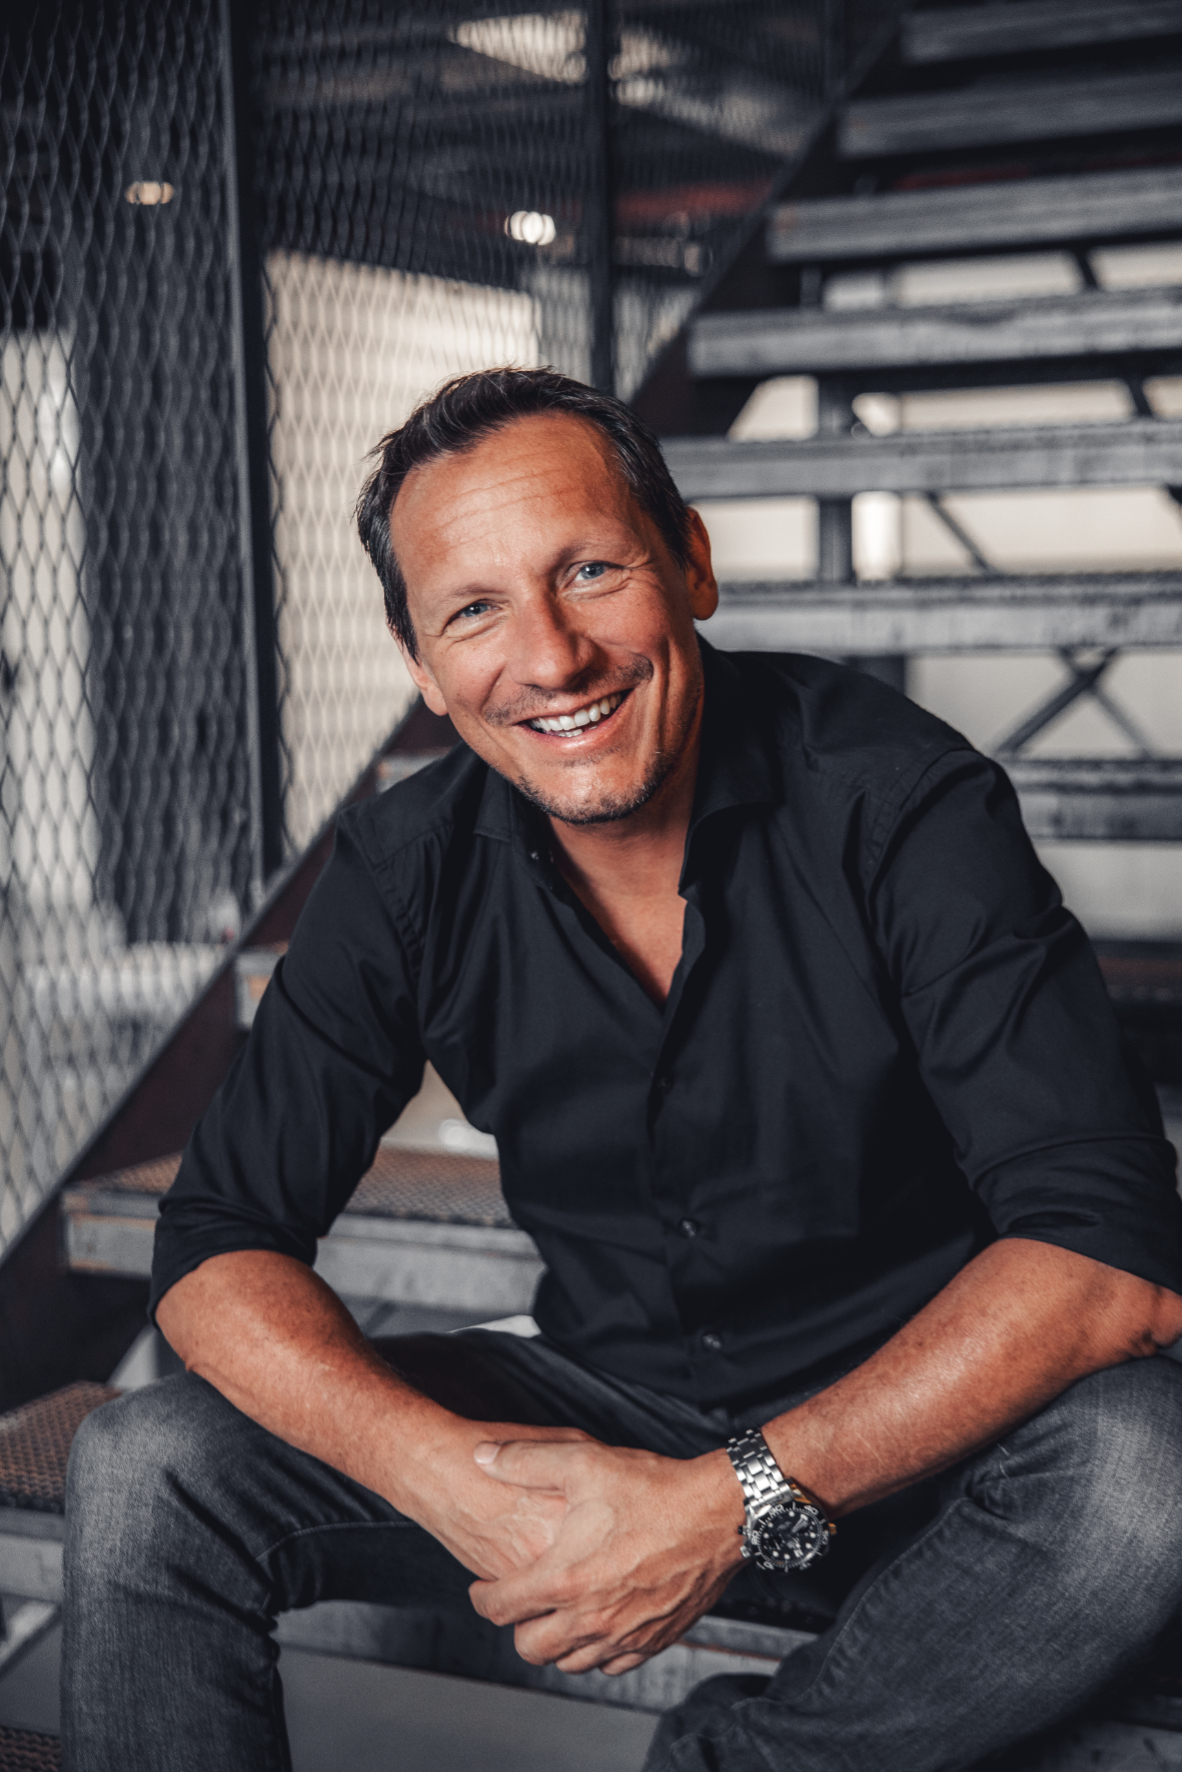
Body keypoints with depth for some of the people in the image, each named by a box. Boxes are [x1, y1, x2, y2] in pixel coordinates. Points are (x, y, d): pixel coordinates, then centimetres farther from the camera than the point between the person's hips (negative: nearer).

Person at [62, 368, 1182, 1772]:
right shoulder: (407, 872, -8)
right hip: (604, 1418, 2)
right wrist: (448, 1475, -27)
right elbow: (218, 1245, -7)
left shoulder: (897, 802, -18)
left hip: (907, 1436, -2)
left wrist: (735, 1503, -32)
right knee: (146, 1476, -15)